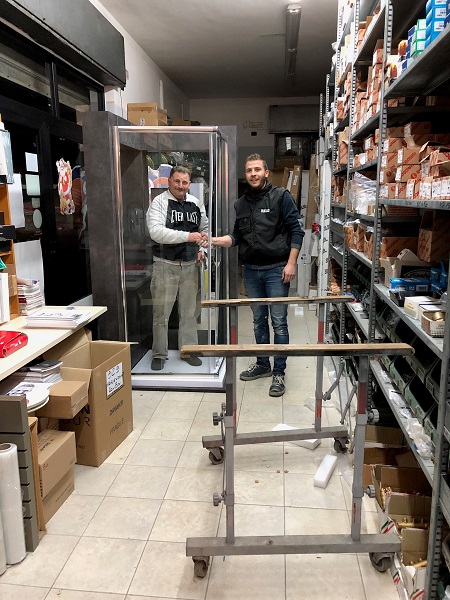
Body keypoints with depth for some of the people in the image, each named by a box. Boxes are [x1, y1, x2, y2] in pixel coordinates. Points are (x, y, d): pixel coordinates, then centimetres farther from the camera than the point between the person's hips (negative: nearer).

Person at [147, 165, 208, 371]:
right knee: (161, 313, 3)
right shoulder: (159, 202, -6)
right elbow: (156, 232, -21)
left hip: (190, 265, 4)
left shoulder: (196, 203, 10)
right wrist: (188, 236, -25)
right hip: (165, 265, -4)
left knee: (189, 312, 12)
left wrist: (204, 237, 2)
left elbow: (205, 228, 24)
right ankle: (159, 354, 17)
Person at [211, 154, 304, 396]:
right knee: (258, 320, 15)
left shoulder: (281, 196, -4)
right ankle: (263, 364, 29)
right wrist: (226, 240, -5)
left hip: (276, 269, -5)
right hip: (251, 271, 5)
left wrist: (291, 263, -14)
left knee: (278, 322, 0)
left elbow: (296, 230, -7)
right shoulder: (241, 203, 11)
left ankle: (279, 372, 10)